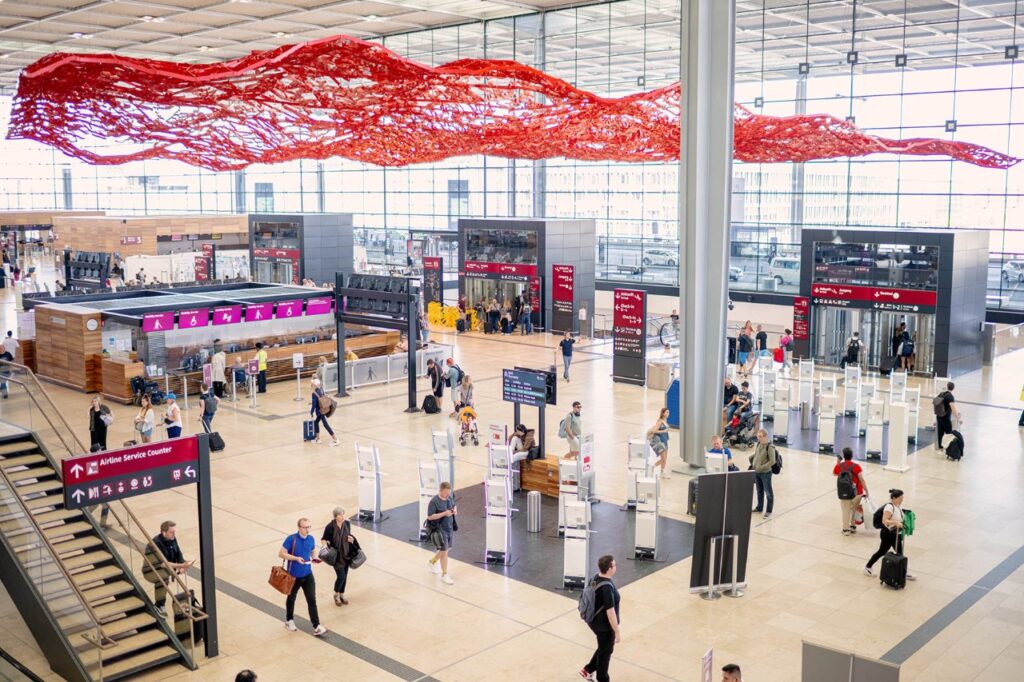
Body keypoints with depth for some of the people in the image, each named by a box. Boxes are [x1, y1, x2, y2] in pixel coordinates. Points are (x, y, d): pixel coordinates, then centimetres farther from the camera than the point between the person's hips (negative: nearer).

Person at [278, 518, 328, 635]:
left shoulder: (311, 539, -3)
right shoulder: (291, 539, -18)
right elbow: (281, 554, -17)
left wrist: (313, 558, -8)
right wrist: (296, 558, -27)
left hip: (308, 575, 3)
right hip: (294, 576, -3)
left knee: (312, 600, -2)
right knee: (291, 598, 18)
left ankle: (316, 626, -1)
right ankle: (289, 621, 40)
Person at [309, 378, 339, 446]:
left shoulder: (314, 394, -22)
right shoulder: (321, 389, 3)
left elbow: (314, 404, -19)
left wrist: (311, 413, -8)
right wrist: (312, 401, 27)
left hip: (320, 411, -9)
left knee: (326, 425, -3)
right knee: (316, 422, 21)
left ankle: (335, 440, 0)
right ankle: (318, 439, 29)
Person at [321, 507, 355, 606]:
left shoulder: (347, 523, -5)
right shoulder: (330, 527, -19)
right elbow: (323, 539, -7)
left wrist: (352, 539, -8)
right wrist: (325, 545, -27)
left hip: (346, 553, 5)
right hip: (336, 554, -5)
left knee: (345, 576, 13)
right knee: (341, 576, -8)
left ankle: (342, 595, 34)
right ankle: (336, 595, 18)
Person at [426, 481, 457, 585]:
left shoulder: (449, 498, 0)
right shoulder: (434, 501, -21)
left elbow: (454, 505, 19)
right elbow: (430, 517, -22)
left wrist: (455, 510, -5)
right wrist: (444, 513, -28)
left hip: (450, 528, 8)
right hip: (439, 529, -8)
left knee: (447, 548, 21)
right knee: (444, 551, -4)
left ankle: (433, 561, 47)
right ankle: (444, 575, 9)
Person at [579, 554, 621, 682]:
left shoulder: (596, 578, -5)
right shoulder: (607, 587, -32)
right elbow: (610, 612, -28)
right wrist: (617, 632, -19)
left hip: (595, 620, 8)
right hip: (604, 625, -8)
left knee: (603, 648, 28)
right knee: (605, 652, 14)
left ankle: (588, 670, 36)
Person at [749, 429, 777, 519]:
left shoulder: (770, 447, -18)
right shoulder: (759, 444, 4)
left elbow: (772, 461, -20)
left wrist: (762, 467, -22)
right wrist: (753, 462, 9)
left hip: (765, 473, -7)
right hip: (756, 472, 7)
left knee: (768, 492, 3)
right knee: (759, 491, 19)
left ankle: (769, 511, 11)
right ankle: (759, 508, 32)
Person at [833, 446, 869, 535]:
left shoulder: (839, 466, -7)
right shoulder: (856, 466, -13)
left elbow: (834, 474, 14)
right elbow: (862, 480, -16)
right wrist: (866, 492, -10)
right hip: (857, 493, 0)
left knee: (845, 511, 12)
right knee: (855, 509, 22)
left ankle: (845, 529, 18)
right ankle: (853, 526, 32)